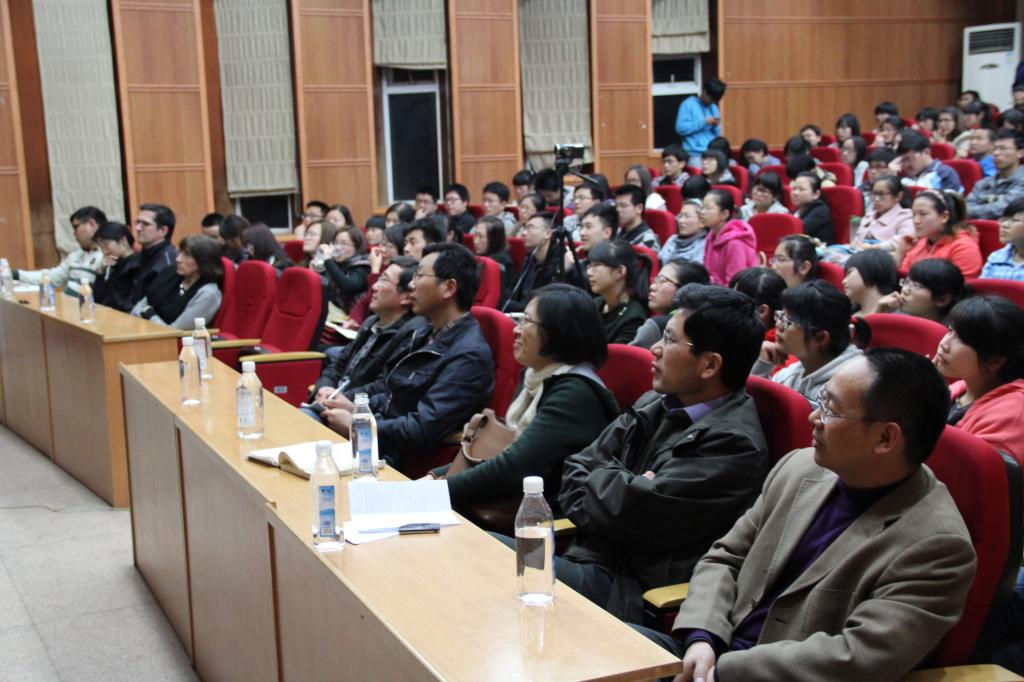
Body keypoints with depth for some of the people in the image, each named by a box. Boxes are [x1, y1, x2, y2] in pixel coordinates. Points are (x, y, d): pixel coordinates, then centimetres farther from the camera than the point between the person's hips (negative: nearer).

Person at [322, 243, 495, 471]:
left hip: (395, 456, -9)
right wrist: (350, 402, 1)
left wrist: (354, 425, -18)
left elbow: (423, 430, -26)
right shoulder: (427, 335, 9)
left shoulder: (469, 355, -21)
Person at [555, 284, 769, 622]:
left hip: (632, 587, -8)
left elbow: (631, 513, -20)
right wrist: (617, 489, -8)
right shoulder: (655, 404, 12)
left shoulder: (734, 444, -16)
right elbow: (576, 468, 12)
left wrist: (600, 479, 0)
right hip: (583, 552, 8)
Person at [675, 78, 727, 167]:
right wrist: (704, 122, -15)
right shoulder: (688, 104, -3)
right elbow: (680, 128, -13)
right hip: (695, 155, -6)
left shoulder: (714, 108, 17)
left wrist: (716, 126, -3)